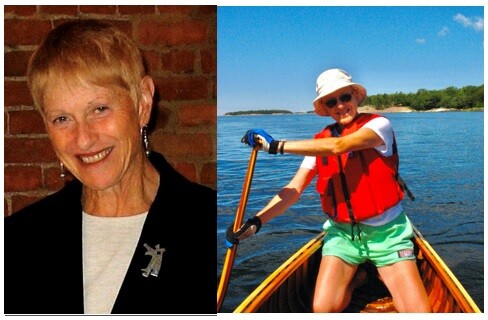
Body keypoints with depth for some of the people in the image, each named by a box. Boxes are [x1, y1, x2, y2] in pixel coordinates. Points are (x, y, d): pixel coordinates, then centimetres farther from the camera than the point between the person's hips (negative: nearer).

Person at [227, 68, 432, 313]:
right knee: (323, 308, -13)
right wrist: (256, 221, -16)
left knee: (420, 312, -13)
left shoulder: (379, 125, -9)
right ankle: (355, 278, 16)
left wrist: (276, 145, -27)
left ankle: (386, 276, 16)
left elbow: (338, 146, -26)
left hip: (387, 233, -3)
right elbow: (294, 188, -3)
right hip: (342, 232, 3)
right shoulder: (319, 142, 3)